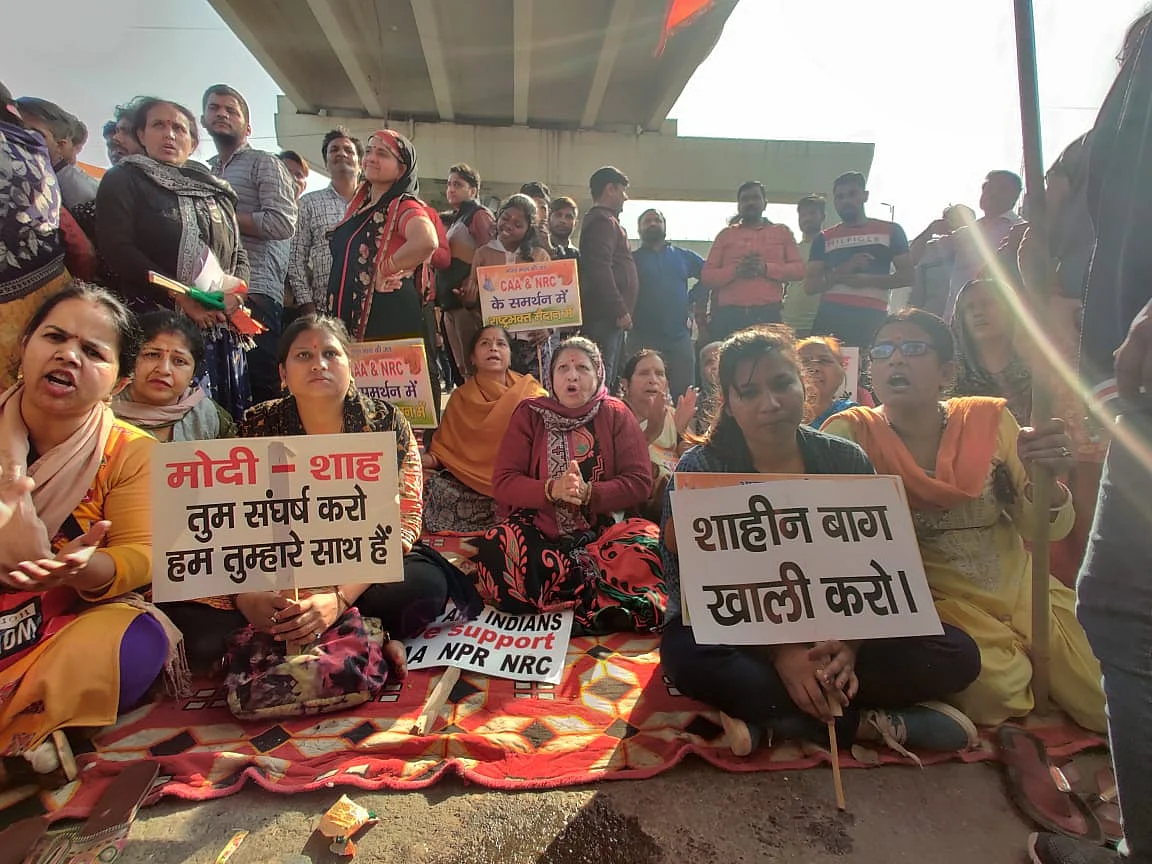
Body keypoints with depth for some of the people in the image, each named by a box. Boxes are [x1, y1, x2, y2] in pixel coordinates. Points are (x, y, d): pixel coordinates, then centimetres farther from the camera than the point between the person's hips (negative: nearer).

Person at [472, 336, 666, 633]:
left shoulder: (616, 414, 5)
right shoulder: (529, 413, 5)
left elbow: (639, 482, -2)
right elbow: (503, 482, -1)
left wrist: (587, 493, -18)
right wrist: (551, 490, -19)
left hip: (601, 531, 0)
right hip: (538, 531, 0)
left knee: (647, 539, -30)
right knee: (497, 545, -32)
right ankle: (605, 604, -25)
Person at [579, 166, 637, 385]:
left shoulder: (604, 220, 26)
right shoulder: (602, 221, -7)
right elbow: (600, 270, -19)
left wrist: (621, 309, 22)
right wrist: (620, 310, -19)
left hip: (609, 315, 10)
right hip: (605, 316, -10)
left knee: (606, 376, 9)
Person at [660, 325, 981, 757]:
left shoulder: (846, 461, -2)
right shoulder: (698, 471, -12)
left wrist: (849, 642, -23)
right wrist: (779, 652, -27)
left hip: (830, 632, 3)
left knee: (958, 654, -15)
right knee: (688, 656, -36)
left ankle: (763, 713, -19)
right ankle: (867, 724, -20)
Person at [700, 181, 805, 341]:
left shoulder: (783, 232, 18)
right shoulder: (726, 234, 17)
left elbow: (799, 268, 7)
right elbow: (706, 276, 9)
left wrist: (767, 268, -10)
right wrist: (735, 271, -9)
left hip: (769, 315, 0)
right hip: (729, 316, 0)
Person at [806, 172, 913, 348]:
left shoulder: (890, 231, 12)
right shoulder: (824, 238, 15)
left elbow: (907, 275, 6)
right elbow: (809, 285, 7)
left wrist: (869, 280, -10)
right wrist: (842, 272, -10)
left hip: (872, 317, -1)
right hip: (830, 316, 1)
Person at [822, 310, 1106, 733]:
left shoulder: (989, 419, -4)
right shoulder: (853, 432, -13)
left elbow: (1048, 529, -4)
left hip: (1020, 589, 4)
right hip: (936, 603, -3)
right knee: (995, 687, -26)